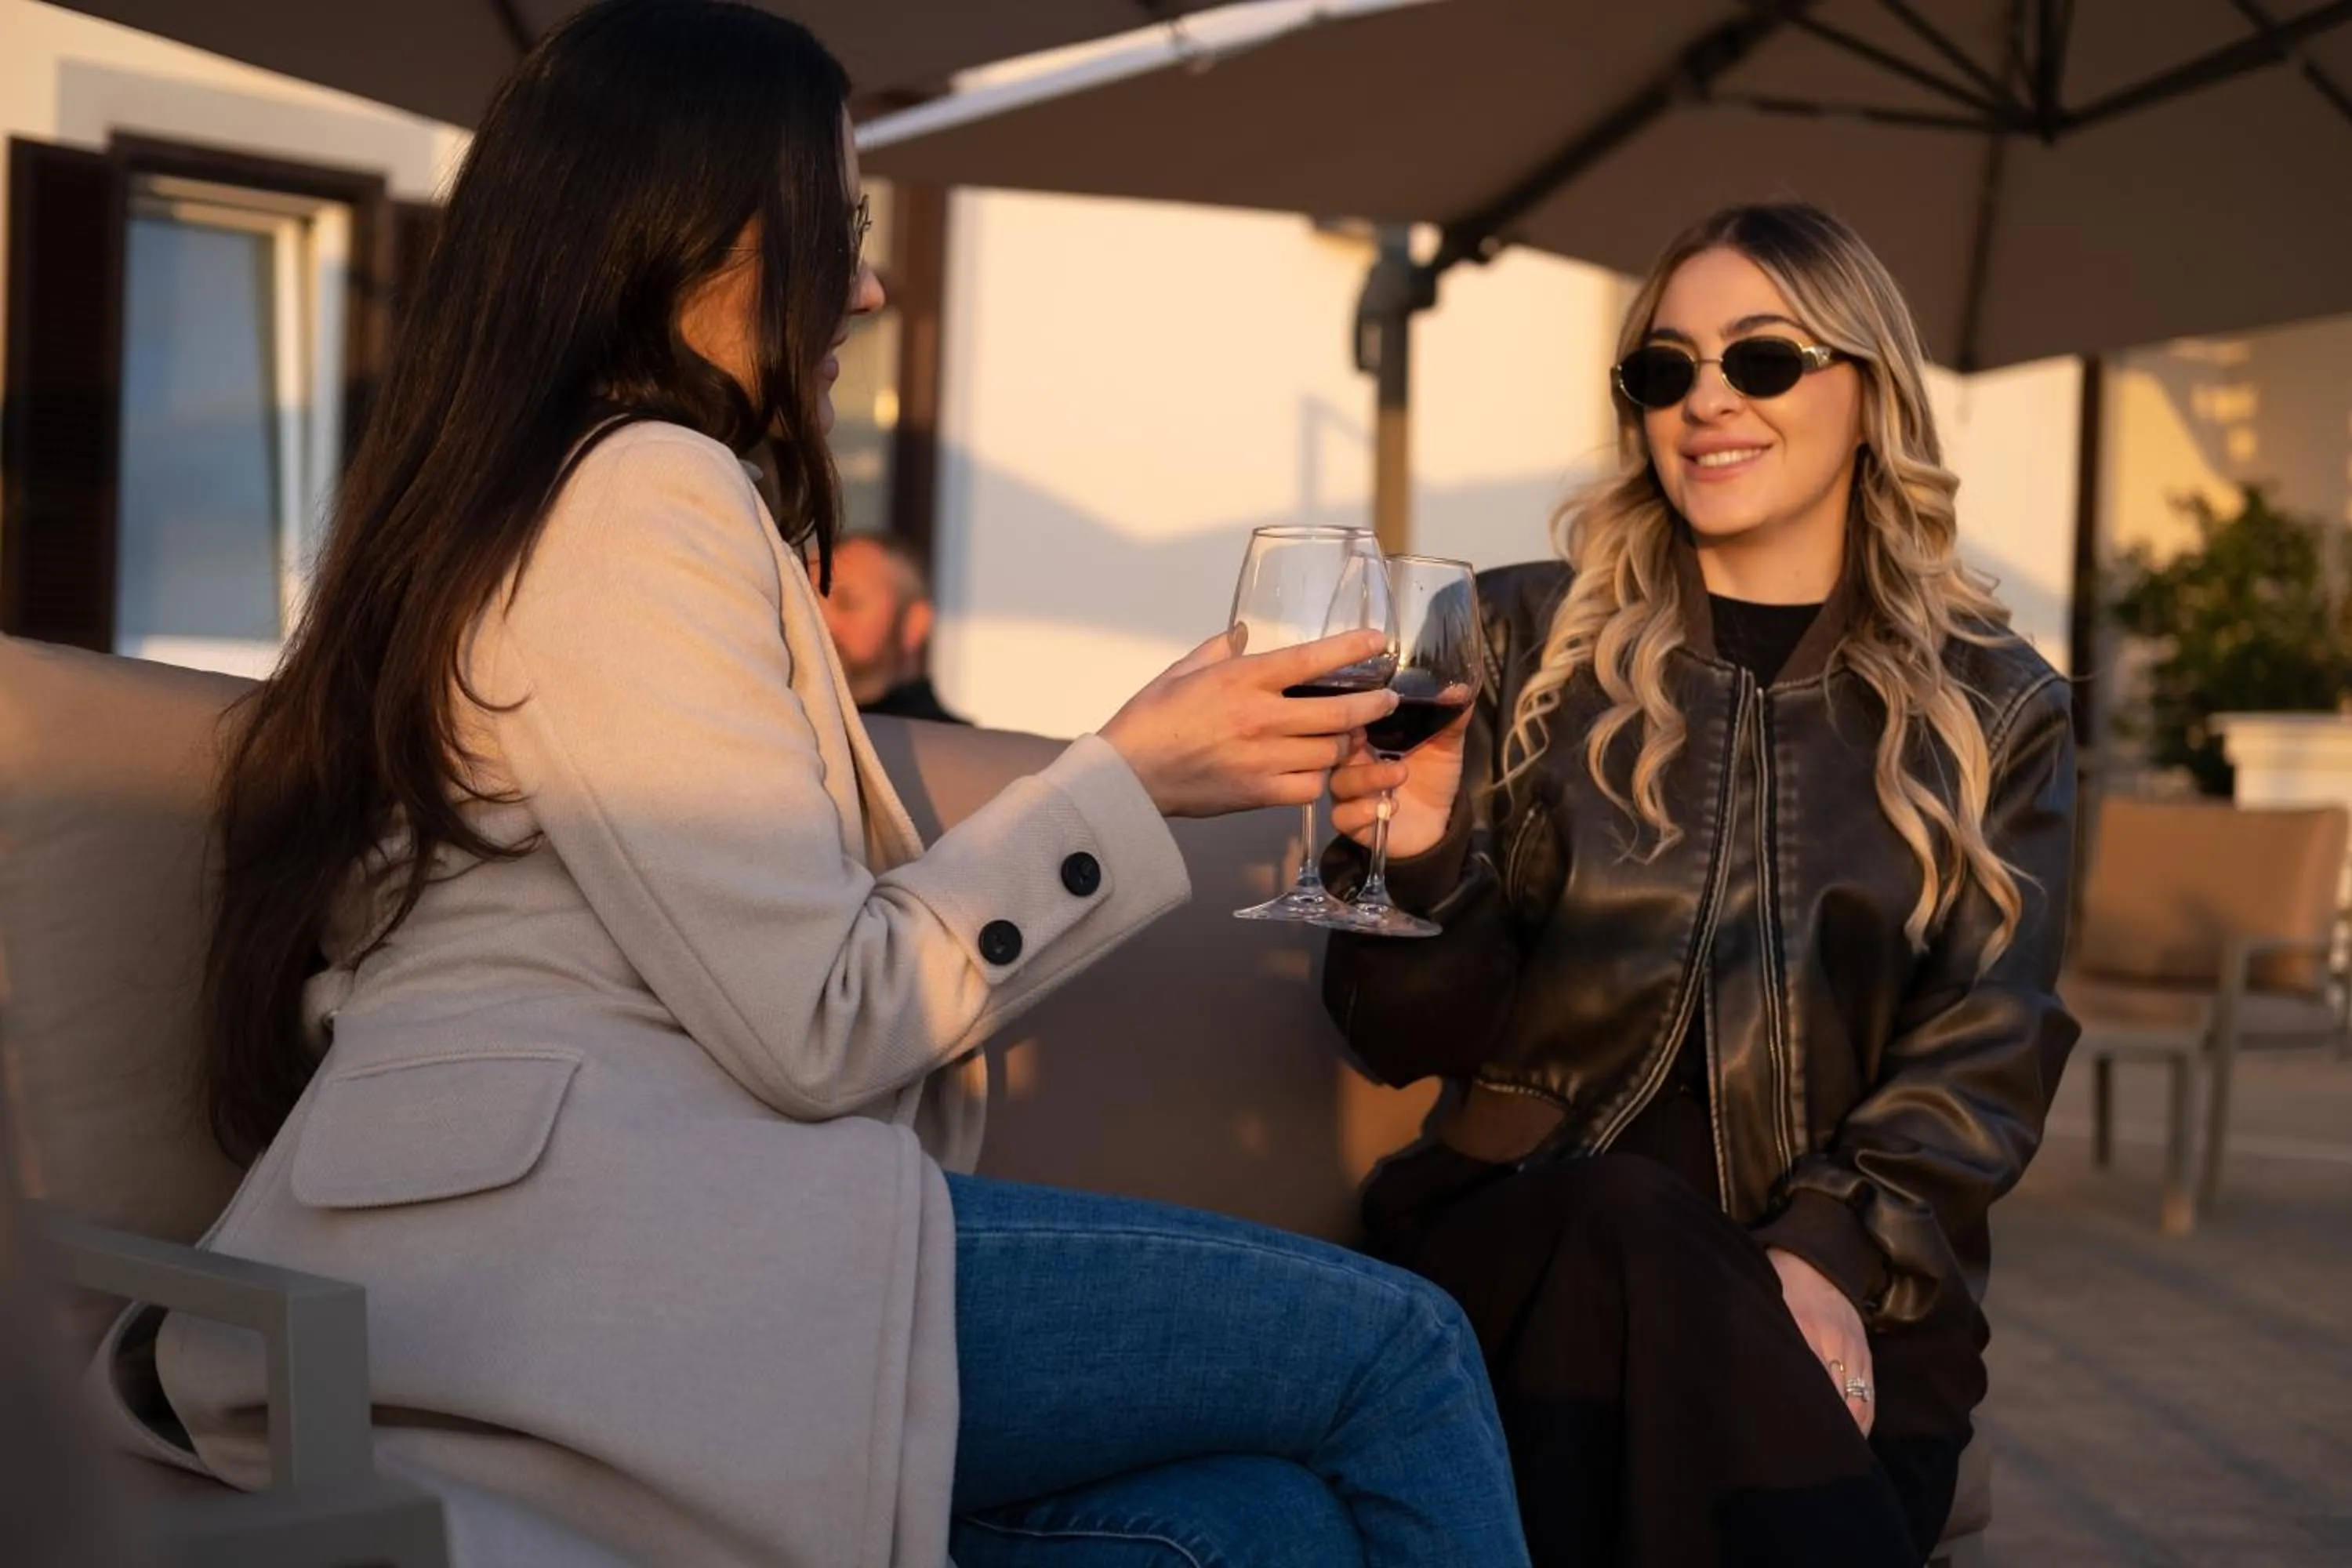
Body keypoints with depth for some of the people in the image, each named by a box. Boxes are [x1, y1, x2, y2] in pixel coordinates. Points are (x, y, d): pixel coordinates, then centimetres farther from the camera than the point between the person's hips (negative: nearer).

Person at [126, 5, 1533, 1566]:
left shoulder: (515, 499, 28)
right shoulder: (642, 489, -4)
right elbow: (814, 1025, -10)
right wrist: (1130, 778, 0)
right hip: (576, 1245, -10)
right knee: (1395, 1350, -13)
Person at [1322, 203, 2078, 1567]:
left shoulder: (1997, 709, 12)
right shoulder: (1525, 641, 9)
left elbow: (1985, 1055, 2)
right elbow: (1420, 1040, 6)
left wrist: (1827, 1257, -16)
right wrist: (1426, 864, -16)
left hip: (1845, 1278, 0)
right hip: (1540, 1232, 1)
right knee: (1629, 1233, -34)